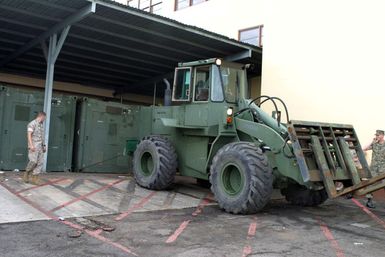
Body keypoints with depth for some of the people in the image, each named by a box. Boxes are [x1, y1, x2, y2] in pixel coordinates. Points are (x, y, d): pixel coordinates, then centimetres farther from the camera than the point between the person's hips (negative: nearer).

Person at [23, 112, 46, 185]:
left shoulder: (41, 125, 19)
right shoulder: (32, 123, -7)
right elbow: (29, 135, -16)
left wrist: (43, 146, 19)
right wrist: (31, 145, -26)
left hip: (40, 146, 8)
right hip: (33, 146, -8)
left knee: (40, 162, -3)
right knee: (33, 161, -17)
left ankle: (34, 178, -2)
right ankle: (26, 174, 5)